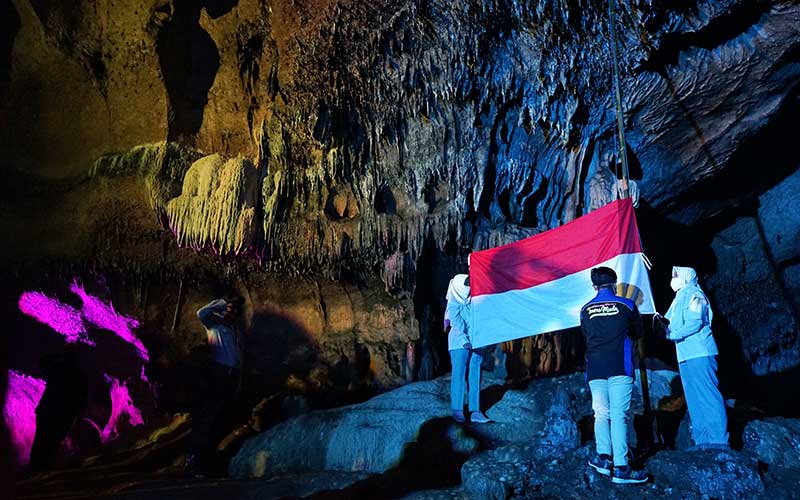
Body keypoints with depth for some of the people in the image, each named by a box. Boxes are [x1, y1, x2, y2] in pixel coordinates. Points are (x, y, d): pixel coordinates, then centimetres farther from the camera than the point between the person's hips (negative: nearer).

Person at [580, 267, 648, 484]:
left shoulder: (586, 310, 8)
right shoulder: (626, 305, 3)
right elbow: (637, 333, 17)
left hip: (594, 369, 2)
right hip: (620, 368, -2)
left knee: (601, 413, 11)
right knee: (619, 415, -3)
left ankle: (604, 456, -3)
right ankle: (621, 467, -5)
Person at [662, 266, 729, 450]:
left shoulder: (694, 295, -6)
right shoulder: (680, 298, 23)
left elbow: (694, 323, -18)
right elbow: (674, 326, 21)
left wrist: (672, 334, -17)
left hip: (699, 354, -10)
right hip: (686, 355, 10)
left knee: (708, 396, -9)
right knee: (694, 400, 9)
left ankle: (719, 440, -6)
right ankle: (702, 441, 13)